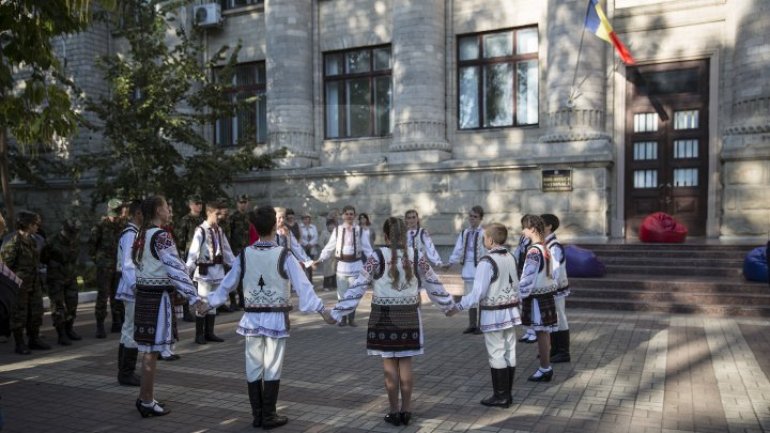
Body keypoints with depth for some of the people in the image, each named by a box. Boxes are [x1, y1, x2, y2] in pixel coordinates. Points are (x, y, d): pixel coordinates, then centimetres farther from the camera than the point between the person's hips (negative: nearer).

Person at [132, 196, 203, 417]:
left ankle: (145, 397, 28)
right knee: (151, 351, 0)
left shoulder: (141, 235, 11)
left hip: (144, 294, 9)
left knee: (147, 350, 17)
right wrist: (193, 297, -24)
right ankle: (147, 403, 9)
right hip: (158, 297, -9)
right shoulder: (161, 236, -16)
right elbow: (176, 268, -22)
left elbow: (134, 265, 16)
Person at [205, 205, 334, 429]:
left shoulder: (244, 255, -2)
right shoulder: (284, 255, -12)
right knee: (272, 368, 6)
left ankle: (257, 415, 19)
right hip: (276, 318, -3)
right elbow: (303, 285, -15)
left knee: (253, 367, 11)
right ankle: (268, 416, 12)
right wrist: (321, 309, -12)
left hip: (252, 317, 3)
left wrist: (209, 303, 20)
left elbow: (227, 284, 6)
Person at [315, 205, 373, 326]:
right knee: (342, 294, 5)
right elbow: (329, 247, 2)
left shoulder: (359, 230, 1)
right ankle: (343, 318, 17)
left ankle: (351, 318, 17)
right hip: (342, 265, 0)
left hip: (355, 265, 0)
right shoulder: (337, 230, 1)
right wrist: (320, 259, -6)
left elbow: (367, 248, 2)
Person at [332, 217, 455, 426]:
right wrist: (448, 305, 22)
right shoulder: (416, 256, -3)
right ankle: (406, 410, 20)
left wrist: (338, 312, -6)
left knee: (390, 365, 7)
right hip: (409, 316, 2)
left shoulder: (377, 256, -10)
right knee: (405, 364, 12)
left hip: (384, 316, -2)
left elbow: (358, 286, -11)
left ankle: (394, 412, 16)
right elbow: (433, 284, 7)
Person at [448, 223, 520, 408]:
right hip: (511, 310, 8)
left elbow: (478, 292, -20)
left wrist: (458, 307, -13)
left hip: (493, 314, -8)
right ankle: (507, 393, 22)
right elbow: (516, 286, 13)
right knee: (509, 352, 12)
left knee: (496, 354, 2)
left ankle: (500, 396, 9)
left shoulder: (487, 262, -18)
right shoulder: (510, 258, 6)